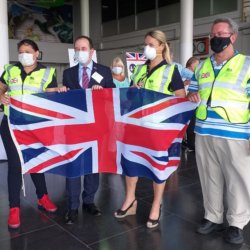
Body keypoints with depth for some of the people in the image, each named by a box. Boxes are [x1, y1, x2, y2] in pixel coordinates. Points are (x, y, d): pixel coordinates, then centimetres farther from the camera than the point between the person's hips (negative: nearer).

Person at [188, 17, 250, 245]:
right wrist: (191, 95, -1)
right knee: (209, 178, 13)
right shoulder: (202, 67, 14)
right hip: (204, 133, 5)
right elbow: (192, 91, 25)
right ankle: (213, 217, 28)